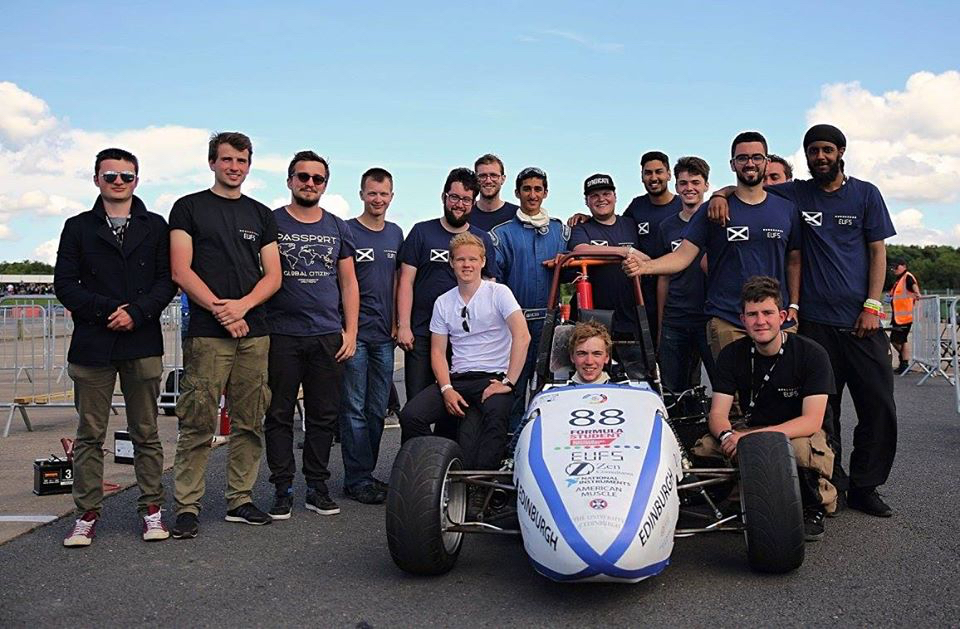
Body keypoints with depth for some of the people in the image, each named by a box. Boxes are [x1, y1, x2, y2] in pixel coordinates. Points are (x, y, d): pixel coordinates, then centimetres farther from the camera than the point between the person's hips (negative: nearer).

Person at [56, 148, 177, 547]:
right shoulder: (78, 227, 11)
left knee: (146, 432, 6)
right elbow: (65, 285, 4)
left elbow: (167, 281, 4)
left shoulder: (155, 226, 10)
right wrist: (107, 310, -11)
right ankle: (87, 513, 13)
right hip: (92, 345, 1)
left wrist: (136, 313, -12)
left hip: (143, 344, 0)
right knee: (89, 434, 4)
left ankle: (151, 509, 14)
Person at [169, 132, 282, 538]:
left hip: (254, 332, 4)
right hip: (207, 333, -4)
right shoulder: (189, 208, 7)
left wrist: (241, 305, -8)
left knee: (250, 423, 6)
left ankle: (240, 500, 16)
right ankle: (187, 506, 3)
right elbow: (181, 270, -2)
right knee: (198, 424, -6)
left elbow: (273, 276, 10)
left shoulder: (261, 215, 17)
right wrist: (220, 310, -11)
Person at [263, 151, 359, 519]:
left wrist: (350, 331, 5)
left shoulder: (337, 228, 13)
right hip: (281, 335, -2)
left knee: (324, 416, 6)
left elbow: (349, 284, 13)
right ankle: (282, 489, 11)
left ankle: (317, 488, 17)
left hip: (329, 337, 3)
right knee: (279, 415, 2)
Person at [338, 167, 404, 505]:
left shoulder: (396, 234, 14)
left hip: (384, 335, 5)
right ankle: (358, 479, 5)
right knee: (354, 409, -2)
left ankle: (366, 474, 19)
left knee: (377, 410, 9)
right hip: (354, 333, -5)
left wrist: (395, 322, 10)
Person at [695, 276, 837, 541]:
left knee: (802, 449, -39)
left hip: (800, 434, -3)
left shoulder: (811, 354, -15)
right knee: (702, 449, -26)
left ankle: (814, 508, -6)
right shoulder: (732, 355, -5)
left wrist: (754, 437, -35)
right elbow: (717, 413, -8)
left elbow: (812, 421, -22)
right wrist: (728, 434, -34)